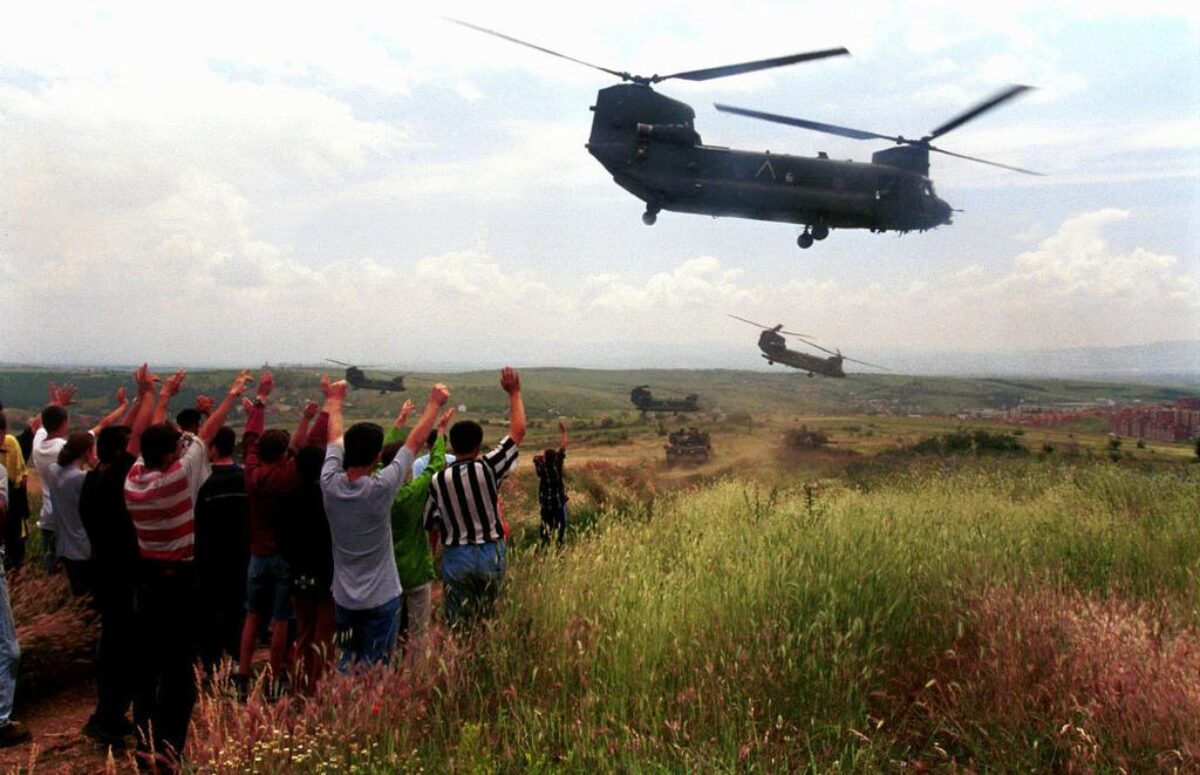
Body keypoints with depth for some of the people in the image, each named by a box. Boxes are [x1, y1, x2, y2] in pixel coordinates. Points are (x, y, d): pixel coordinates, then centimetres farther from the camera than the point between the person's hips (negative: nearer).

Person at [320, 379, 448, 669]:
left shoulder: (330, 484, -13)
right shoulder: (381, 489, -23)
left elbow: (334, 438, 5)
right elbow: (414, 441, -13)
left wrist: (335, 399, 21)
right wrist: (434, 403, -1)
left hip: (343, 598, 5)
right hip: (380, 598, -5)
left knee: (346, 663, 19)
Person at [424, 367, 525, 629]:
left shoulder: (438, 480, -8)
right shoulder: (489, 467, -12)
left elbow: (429, 523, 1)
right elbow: (518, 432, -4)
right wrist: (514, 393, 2)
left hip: (456, 557, 0)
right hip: (491, 553, 0)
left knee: (458, 624, 7)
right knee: (486, 620, 15)